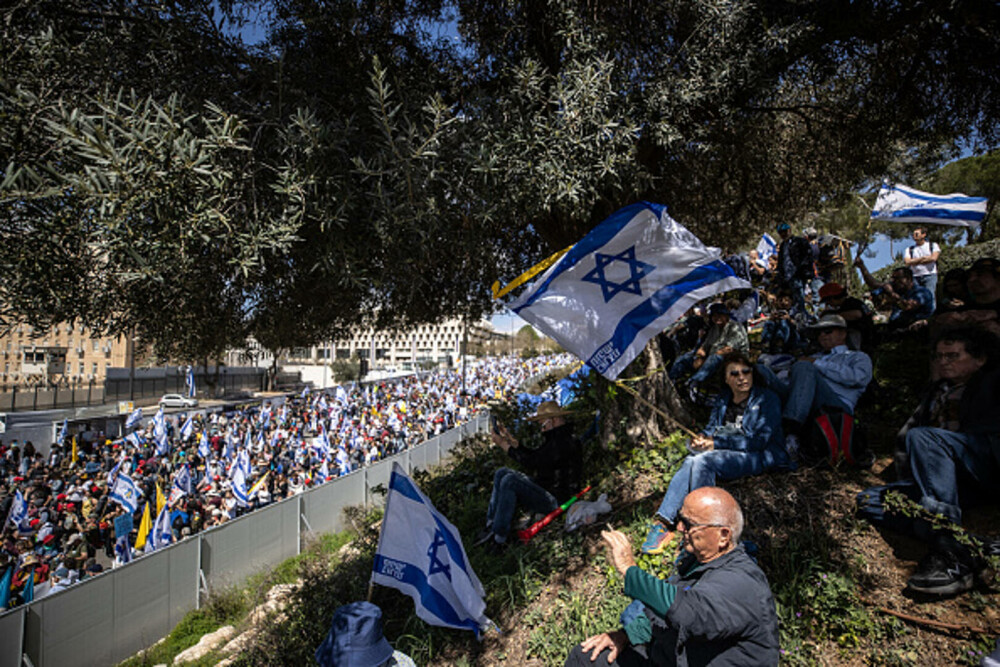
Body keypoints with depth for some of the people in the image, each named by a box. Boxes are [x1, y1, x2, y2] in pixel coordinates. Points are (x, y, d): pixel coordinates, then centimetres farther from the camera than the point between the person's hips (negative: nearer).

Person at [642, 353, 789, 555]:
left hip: (760, 456, -5)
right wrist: (703, 437, -4)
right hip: (725, 452, 5)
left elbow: (759, 441, -11)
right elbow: (713, 427, 22)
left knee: (703, 461, -33)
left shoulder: (766, 399, -2)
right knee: (691, 461, -30)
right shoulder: (724, 398, 16)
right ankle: (663, 521, -39)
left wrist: (716, 443, -13)